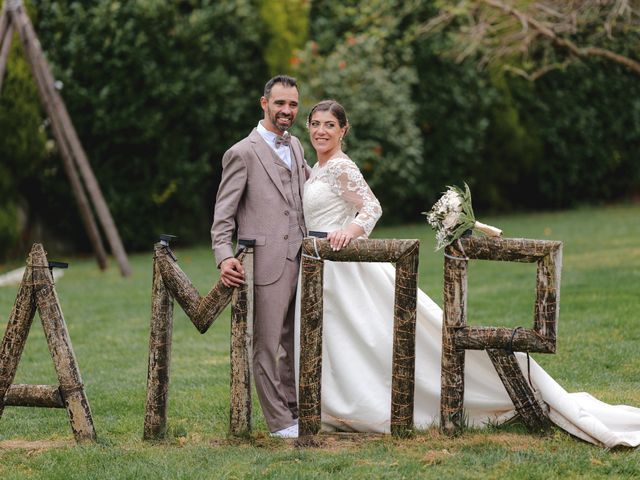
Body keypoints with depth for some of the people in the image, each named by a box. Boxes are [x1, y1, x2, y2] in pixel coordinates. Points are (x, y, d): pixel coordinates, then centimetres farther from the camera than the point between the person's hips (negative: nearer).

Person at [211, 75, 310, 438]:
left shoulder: (295, 147, 15)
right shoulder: (243, 153, -7)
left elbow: (311, 188, 33)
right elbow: (223, 215, -9)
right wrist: (225, 257, -22)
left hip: (300, 259, 8)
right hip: (267, 264, -8)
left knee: (296, 343, 16)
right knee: (267, 345, -1)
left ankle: (294, 410, 26)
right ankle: (279, 421, 4)